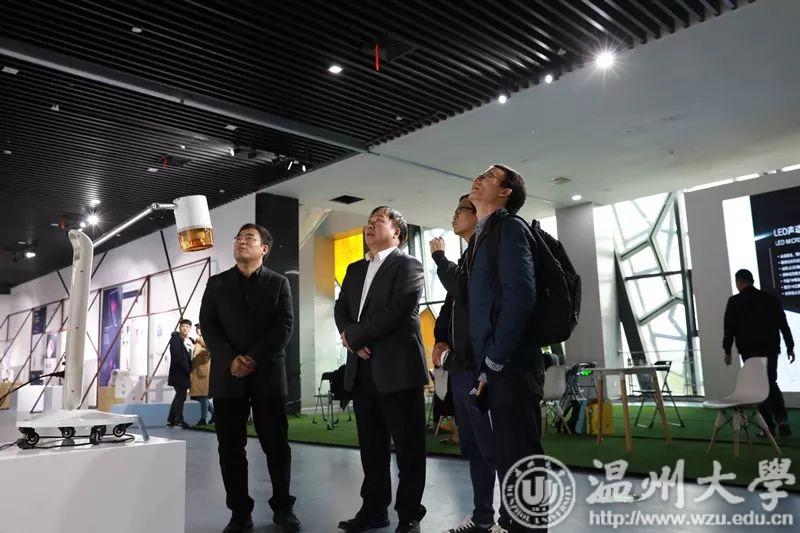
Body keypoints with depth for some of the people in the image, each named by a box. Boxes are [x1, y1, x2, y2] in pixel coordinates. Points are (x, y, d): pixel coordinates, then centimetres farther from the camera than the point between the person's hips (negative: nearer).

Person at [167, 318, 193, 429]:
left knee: (179, 396, 11)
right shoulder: (175, 338, -5)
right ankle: (179, 420, -8)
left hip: (185, 373, 8)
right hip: (178, 373, -8)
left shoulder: (189, 341, 17)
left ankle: (171, 420, 18)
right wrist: (187, 369, -16)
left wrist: (189, 369, 1)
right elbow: (177, 356, -15)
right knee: (181, 396, -10)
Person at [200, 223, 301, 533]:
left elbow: (285, 325, -2)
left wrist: (254, 358, -13)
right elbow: (207, 325, 3)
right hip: (228, 375, 2)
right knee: (231, 448, 4)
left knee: (276, 445, 2)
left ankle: (283, 508, 17)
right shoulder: (217, 283, 13)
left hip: (268, 374, -1)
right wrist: (230, 359, -12)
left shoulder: (278, 283, 8)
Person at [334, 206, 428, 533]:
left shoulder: (408, 265, -3)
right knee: (371, 445, 14)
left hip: (397, 368, -6)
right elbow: (340, 309, 11)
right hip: (362, 370, 7)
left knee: (408, 447, 3)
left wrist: (354, 335, -8)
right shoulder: (355, 270, 19)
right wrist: (353, 341, -9)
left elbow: (397, 311, -16)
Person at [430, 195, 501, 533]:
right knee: (473, 448, 15)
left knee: (494, 447, -6)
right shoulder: (467, 256, 20)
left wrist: (439, 256, -4)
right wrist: (442, 338, 7)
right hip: (461, 363, 9)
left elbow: (462, 289, -20)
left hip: (478, 363, -9)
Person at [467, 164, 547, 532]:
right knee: (507, 458, 17)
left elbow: (520, 296, -18)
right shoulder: (482, 236, 19)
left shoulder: (509, 226, -6)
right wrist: (486, 365, 10)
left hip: (511, 365, -9)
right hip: (495, 367, 9)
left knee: (520, 459, -2)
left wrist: (495, 361, -16)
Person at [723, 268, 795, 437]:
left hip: (750, 351, -4)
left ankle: (769, 426, 1)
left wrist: (727, 351, 2)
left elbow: (729, 329, -6)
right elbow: (783, 325, 6)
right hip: (770, 348, 4)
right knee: (771, 383, 18)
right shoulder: (771, 298, 7)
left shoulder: (734, 302, -5)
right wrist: (790, 347, 11)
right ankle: (781, 419, 6)